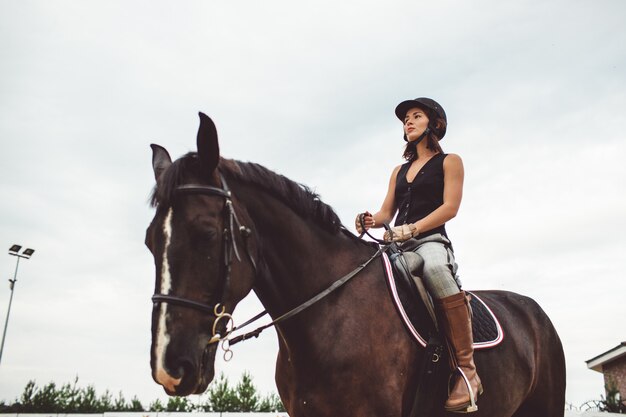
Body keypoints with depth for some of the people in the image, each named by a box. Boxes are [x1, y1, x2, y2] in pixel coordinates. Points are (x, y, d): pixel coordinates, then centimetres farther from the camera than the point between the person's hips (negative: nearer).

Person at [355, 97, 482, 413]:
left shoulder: (449, 162, 10)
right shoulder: (399, 171, 26)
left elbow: (450, 207, -5)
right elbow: (386, 213, 19)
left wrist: (410, 229, -18)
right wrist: (371, 221, -6)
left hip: (431, 241, -6)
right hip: (398, 245, 6)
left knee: (435, 269, -41)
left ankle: (467, 369, -34)